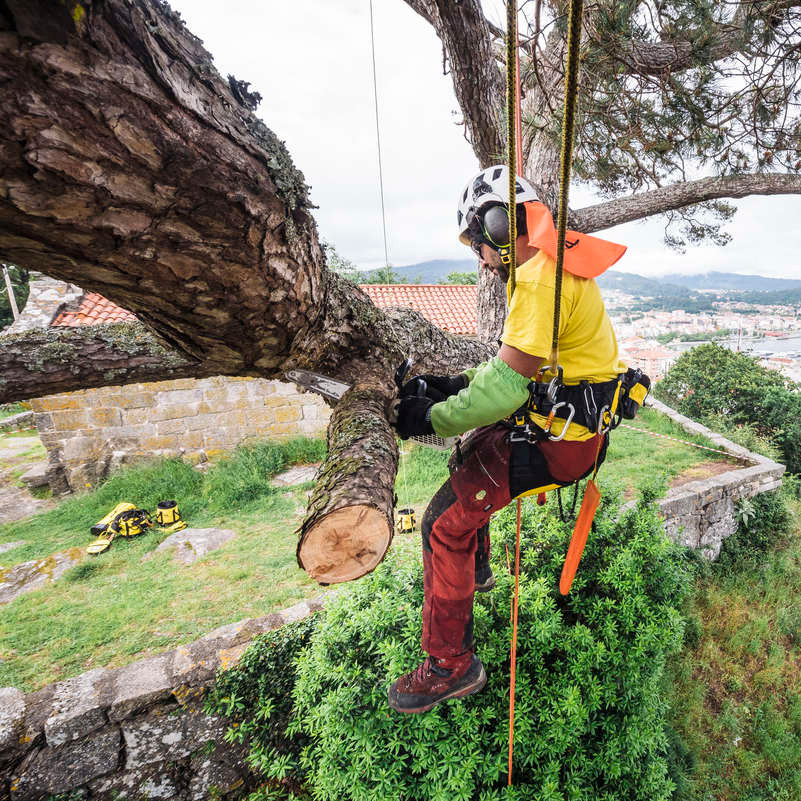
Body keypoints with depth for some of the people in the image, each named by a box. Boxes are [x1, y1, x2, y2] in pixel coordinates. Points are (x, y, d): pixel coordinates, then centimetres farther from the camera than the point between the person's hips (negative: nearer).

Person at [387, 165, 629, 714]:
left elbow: (505, 386, -26)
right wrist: (459, 384, 8)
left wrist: (433, 417, -16)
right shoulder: (554, 264, 14)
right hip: (564, 416, 11)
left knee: (446, 522, -9)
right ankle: (476, 569, 45)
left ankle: (451, 665, 8)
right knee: (469, 454, 27)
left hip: (556, 439, -11)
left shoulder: (540, 277, -21)